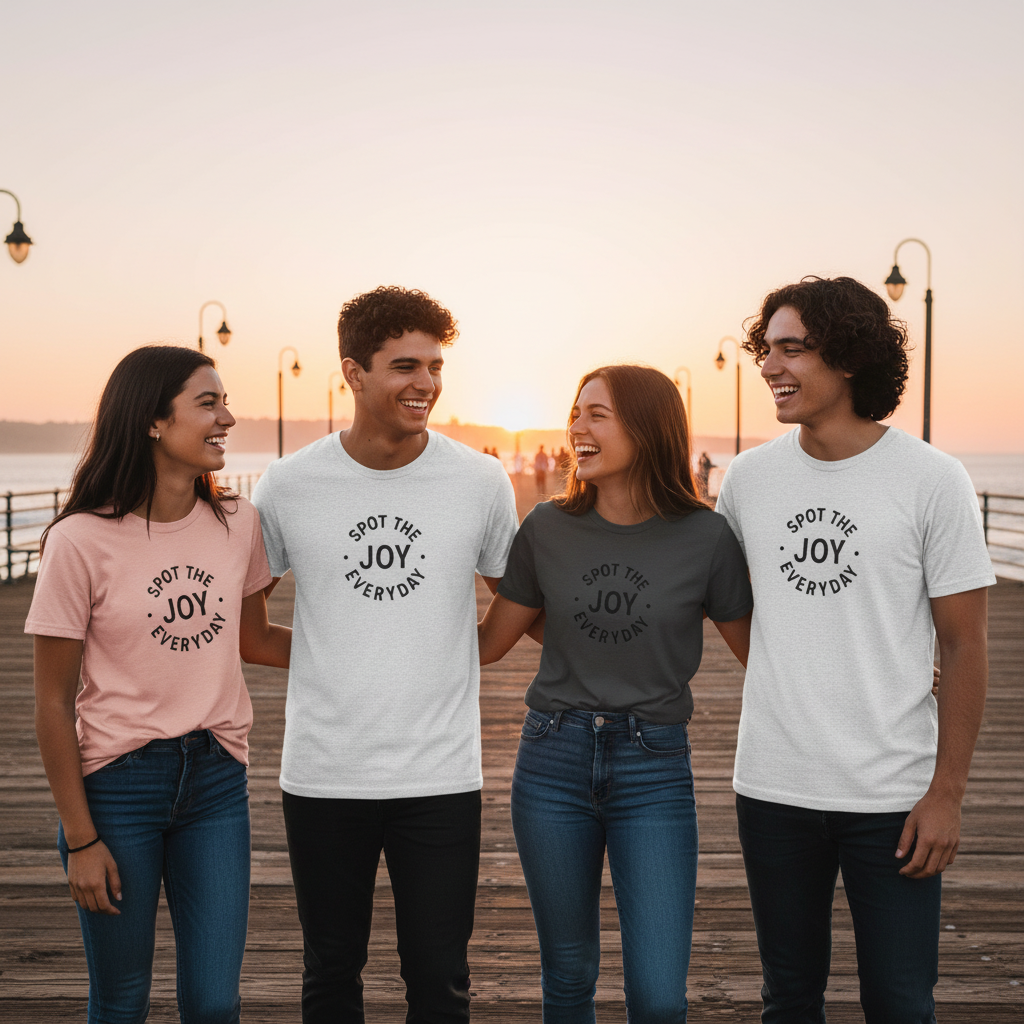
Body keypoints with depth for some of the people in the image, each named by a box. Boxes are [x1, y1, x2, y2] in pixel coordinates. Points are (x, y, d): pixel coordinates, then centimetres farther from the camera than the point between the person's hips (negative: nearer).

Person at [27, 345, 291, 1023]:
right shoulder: (81, 540, -13)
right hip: (118, 784, -3)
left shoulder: (239, 523, -1)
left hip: (217, 781, 3)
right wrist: (81, 839, -7)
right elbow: (53, 702, -7)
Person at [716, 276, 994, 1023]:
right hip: (773, 786, 3)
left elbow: (964, 647, -5)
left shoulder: (933, 481, -6)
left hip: (892, 795, -3)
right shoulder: (748, 477, 3)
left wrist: (947, 792, -8)